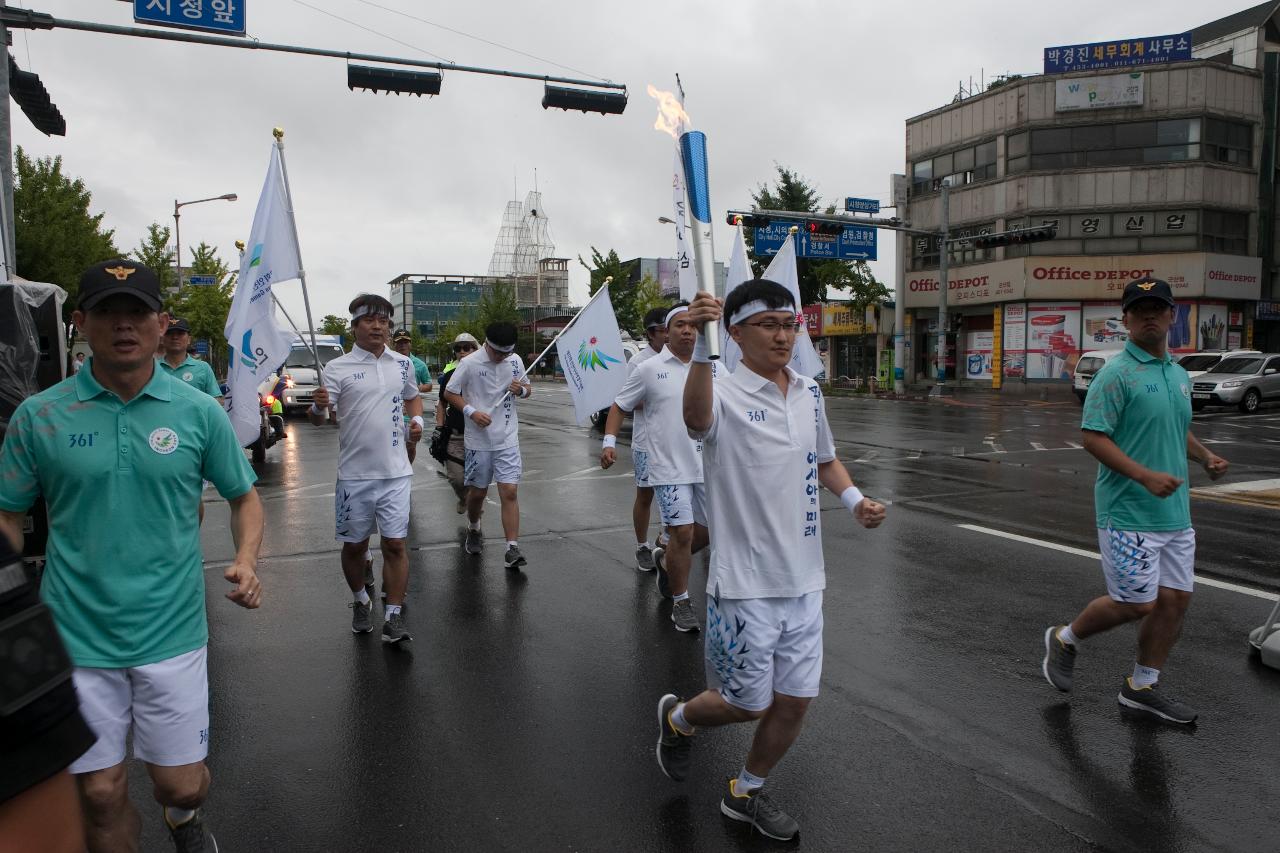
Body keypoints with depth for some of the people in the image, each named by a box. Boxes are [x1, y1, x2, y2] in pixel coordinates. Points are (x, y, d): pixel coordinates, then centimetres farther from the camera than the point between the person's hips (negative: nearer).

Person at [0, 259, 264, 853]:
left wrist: (246, 560, -12)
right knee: (98, 794, 9)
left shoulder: (199, 412, -3)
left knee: (180, 784, 9)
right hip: (76, 637, 0)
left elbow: (245, 496, 7)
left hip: (172, 633, 0)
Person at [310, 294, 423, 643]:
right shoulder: (338, 367, -4)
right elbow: (317, 418, -8)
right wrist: (318, 407, -31)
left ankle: (394, 616, 6)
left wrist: (417, 420, 4)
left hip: (395, 471, 2)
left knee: (395, 544, -1)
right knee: (354, 545, 11)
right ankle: (361, 601, 34)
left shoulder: (403, 363, 7)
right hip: (354, 473, -1)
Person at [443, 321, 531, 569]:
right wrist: (471, 412, -16)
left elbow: (528, 389, 16)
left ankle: (512, 549, -8)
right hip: (478, 440, -1)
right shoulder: (469, 363, -8)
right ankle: (473, 529, 41)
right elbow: (449, 393, -1)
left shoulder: (515, 361, 3)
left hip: (507, 439, 2)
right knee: (477, 492, 12)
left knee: (509, 493, -8)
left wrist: (522, 390, -8)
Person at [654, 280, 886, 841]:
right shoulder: (726, 395, -15)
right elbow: (696, 417, -41)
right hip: (745, 583, -6)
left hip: (803, 580, 6)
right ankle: (676, 718, 39)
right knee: (747, 705, 6)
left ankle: (746, 794, 37)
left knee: (794, 702, 12)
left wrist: (854, 500, 3)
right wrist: (702, 346, -58)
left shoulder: (810, 393, 6)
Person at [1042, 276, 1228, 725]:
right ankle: (1065, 639, 22)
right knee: (1135, 604, -4)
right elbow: (1093, 438, -17)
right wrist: (1145, 475, -26)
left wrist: (1206, 456, 8)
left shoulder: (1180, 374, 13)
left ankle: (1142, 686, 26)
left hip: (1175, 512, 8)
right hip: (1128, 514, -8)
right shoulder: (1117, 374, -12)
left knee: (1176, 599, 10)